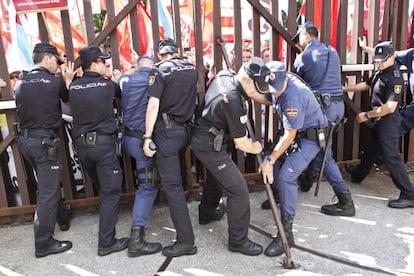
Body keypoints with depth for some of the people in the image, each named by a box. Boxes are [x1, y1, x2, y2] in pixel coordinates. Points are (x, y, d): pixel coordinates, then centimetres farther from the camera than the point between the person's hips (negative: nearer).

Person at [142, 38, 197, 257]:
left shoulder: (159, 71, -8)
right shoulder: (191, 69, 10)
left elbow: (153, 105, -16)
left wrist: (147, 137, -15)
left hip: (167, 130, -6)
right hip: (186, 128, 7)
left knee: (172, 185, -4)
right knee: (176, 178, 25)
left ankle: (186, 241, -3)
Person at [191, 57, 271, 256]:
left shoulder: (223, 75, -4)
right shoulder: (233, 102, -29)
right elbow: (241, 143, -19)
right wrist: (255, 148, 1)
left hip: (202, 140, 10)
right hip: (210, 147, -10)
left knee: (215, 177, 30)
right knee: (239, 190, -8)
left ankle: (206, 213, 51)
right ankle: (238, 240, 5)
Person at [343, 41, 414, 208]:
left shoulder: (395, 78, -21)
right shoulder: (379, 73, 6)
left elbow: (390, 107, -27)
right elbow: (366, 85, 25)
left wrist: (367, 115, -19)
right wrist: (345, 89, 24)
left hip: (388, 121, -9)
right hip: (378, 121, 9)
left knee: (391, 157, -8)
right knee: (372, 150, 25)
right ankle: (358, 174, 45)